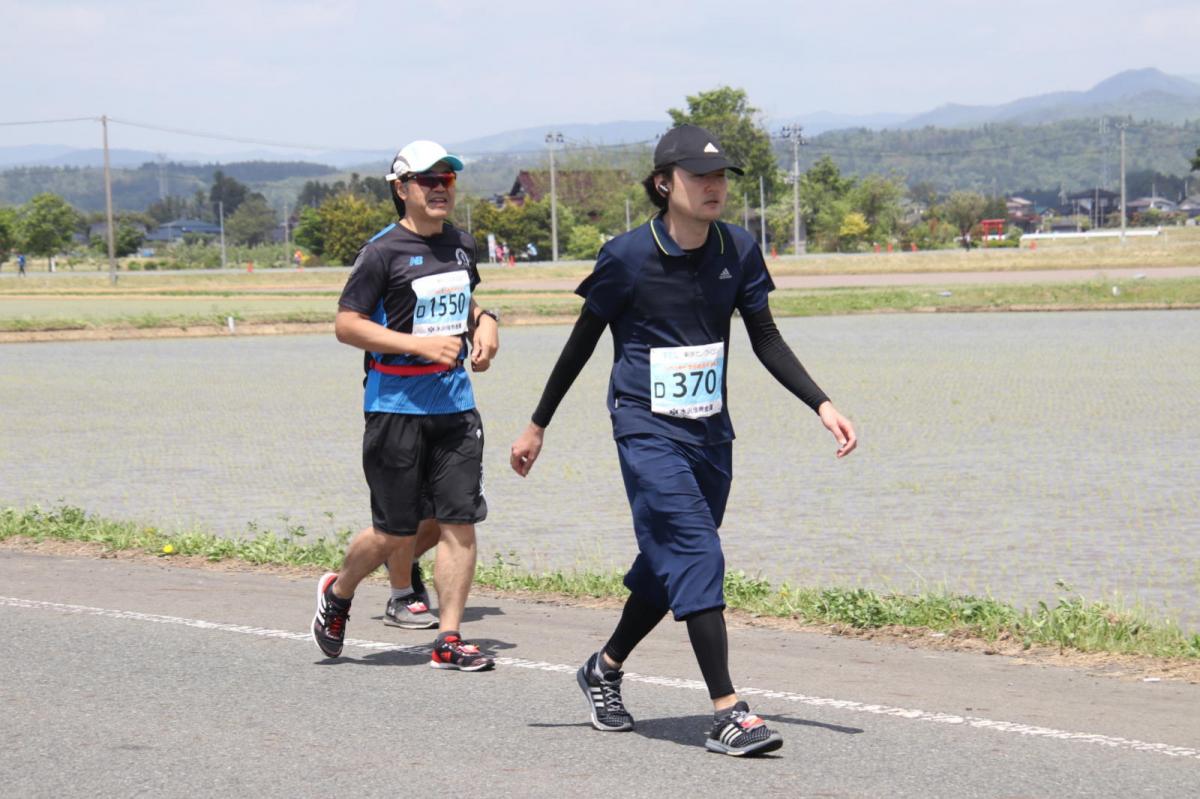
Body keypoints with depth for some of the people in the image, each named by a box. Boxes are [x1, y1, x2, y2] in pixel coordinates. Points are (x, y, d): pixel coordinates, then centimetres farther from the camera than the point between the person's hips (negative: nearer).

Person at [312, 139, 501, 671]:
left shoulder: (462, 246, 11)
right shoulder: (384, 251, -9)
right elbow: (346, 324, -12)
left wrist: (484, 321, 7)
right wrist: (419, 344, -19)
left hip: (454, 404, 6)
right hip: (397, 404, -6)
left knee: (459, 522, -1)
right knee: (396, 533, 0)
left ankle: (448, 642, 5)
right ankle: (337, 593, 29)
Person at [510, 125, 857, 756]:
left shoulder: (737, 251, 1)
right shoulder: (629, 256, -12)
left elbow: (767, 341, 10)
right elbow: (582, 342, -1)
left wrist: (821, 404, 0)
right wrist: (538, 425, 5)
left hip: (710, 432, 6)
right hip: (648, 431, -5)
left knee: (670, 566, 13)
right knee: (696, 556, -17)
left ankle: (604, 669, 36)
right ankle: (727, 714, -18)